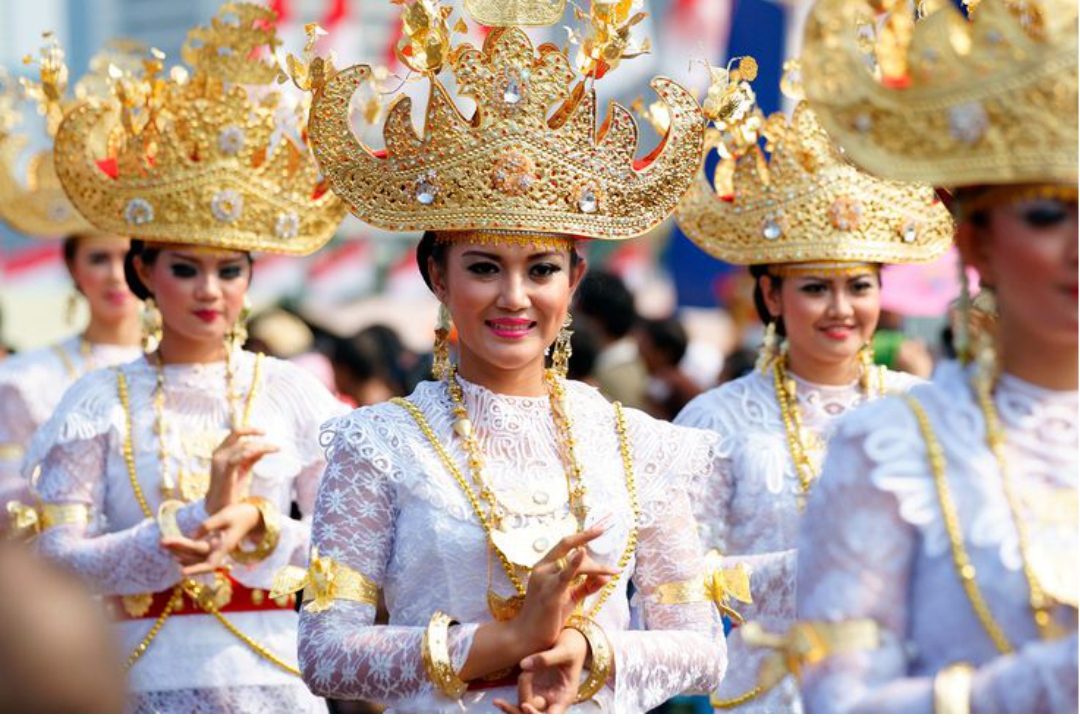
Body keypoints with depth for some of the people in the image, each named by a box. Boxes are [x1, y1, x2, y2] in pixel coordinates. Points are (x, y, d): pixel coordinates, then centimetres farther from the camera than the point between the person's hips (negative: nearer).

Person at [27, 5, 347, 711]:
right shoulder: (100, 402, 1)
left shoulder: (291, 392, 3)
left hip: (270, 678, 0)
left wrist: (258, 530, -16)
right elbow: (56, 561, -8)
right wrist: (200, 518, -16)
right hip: (144, 681, 0)